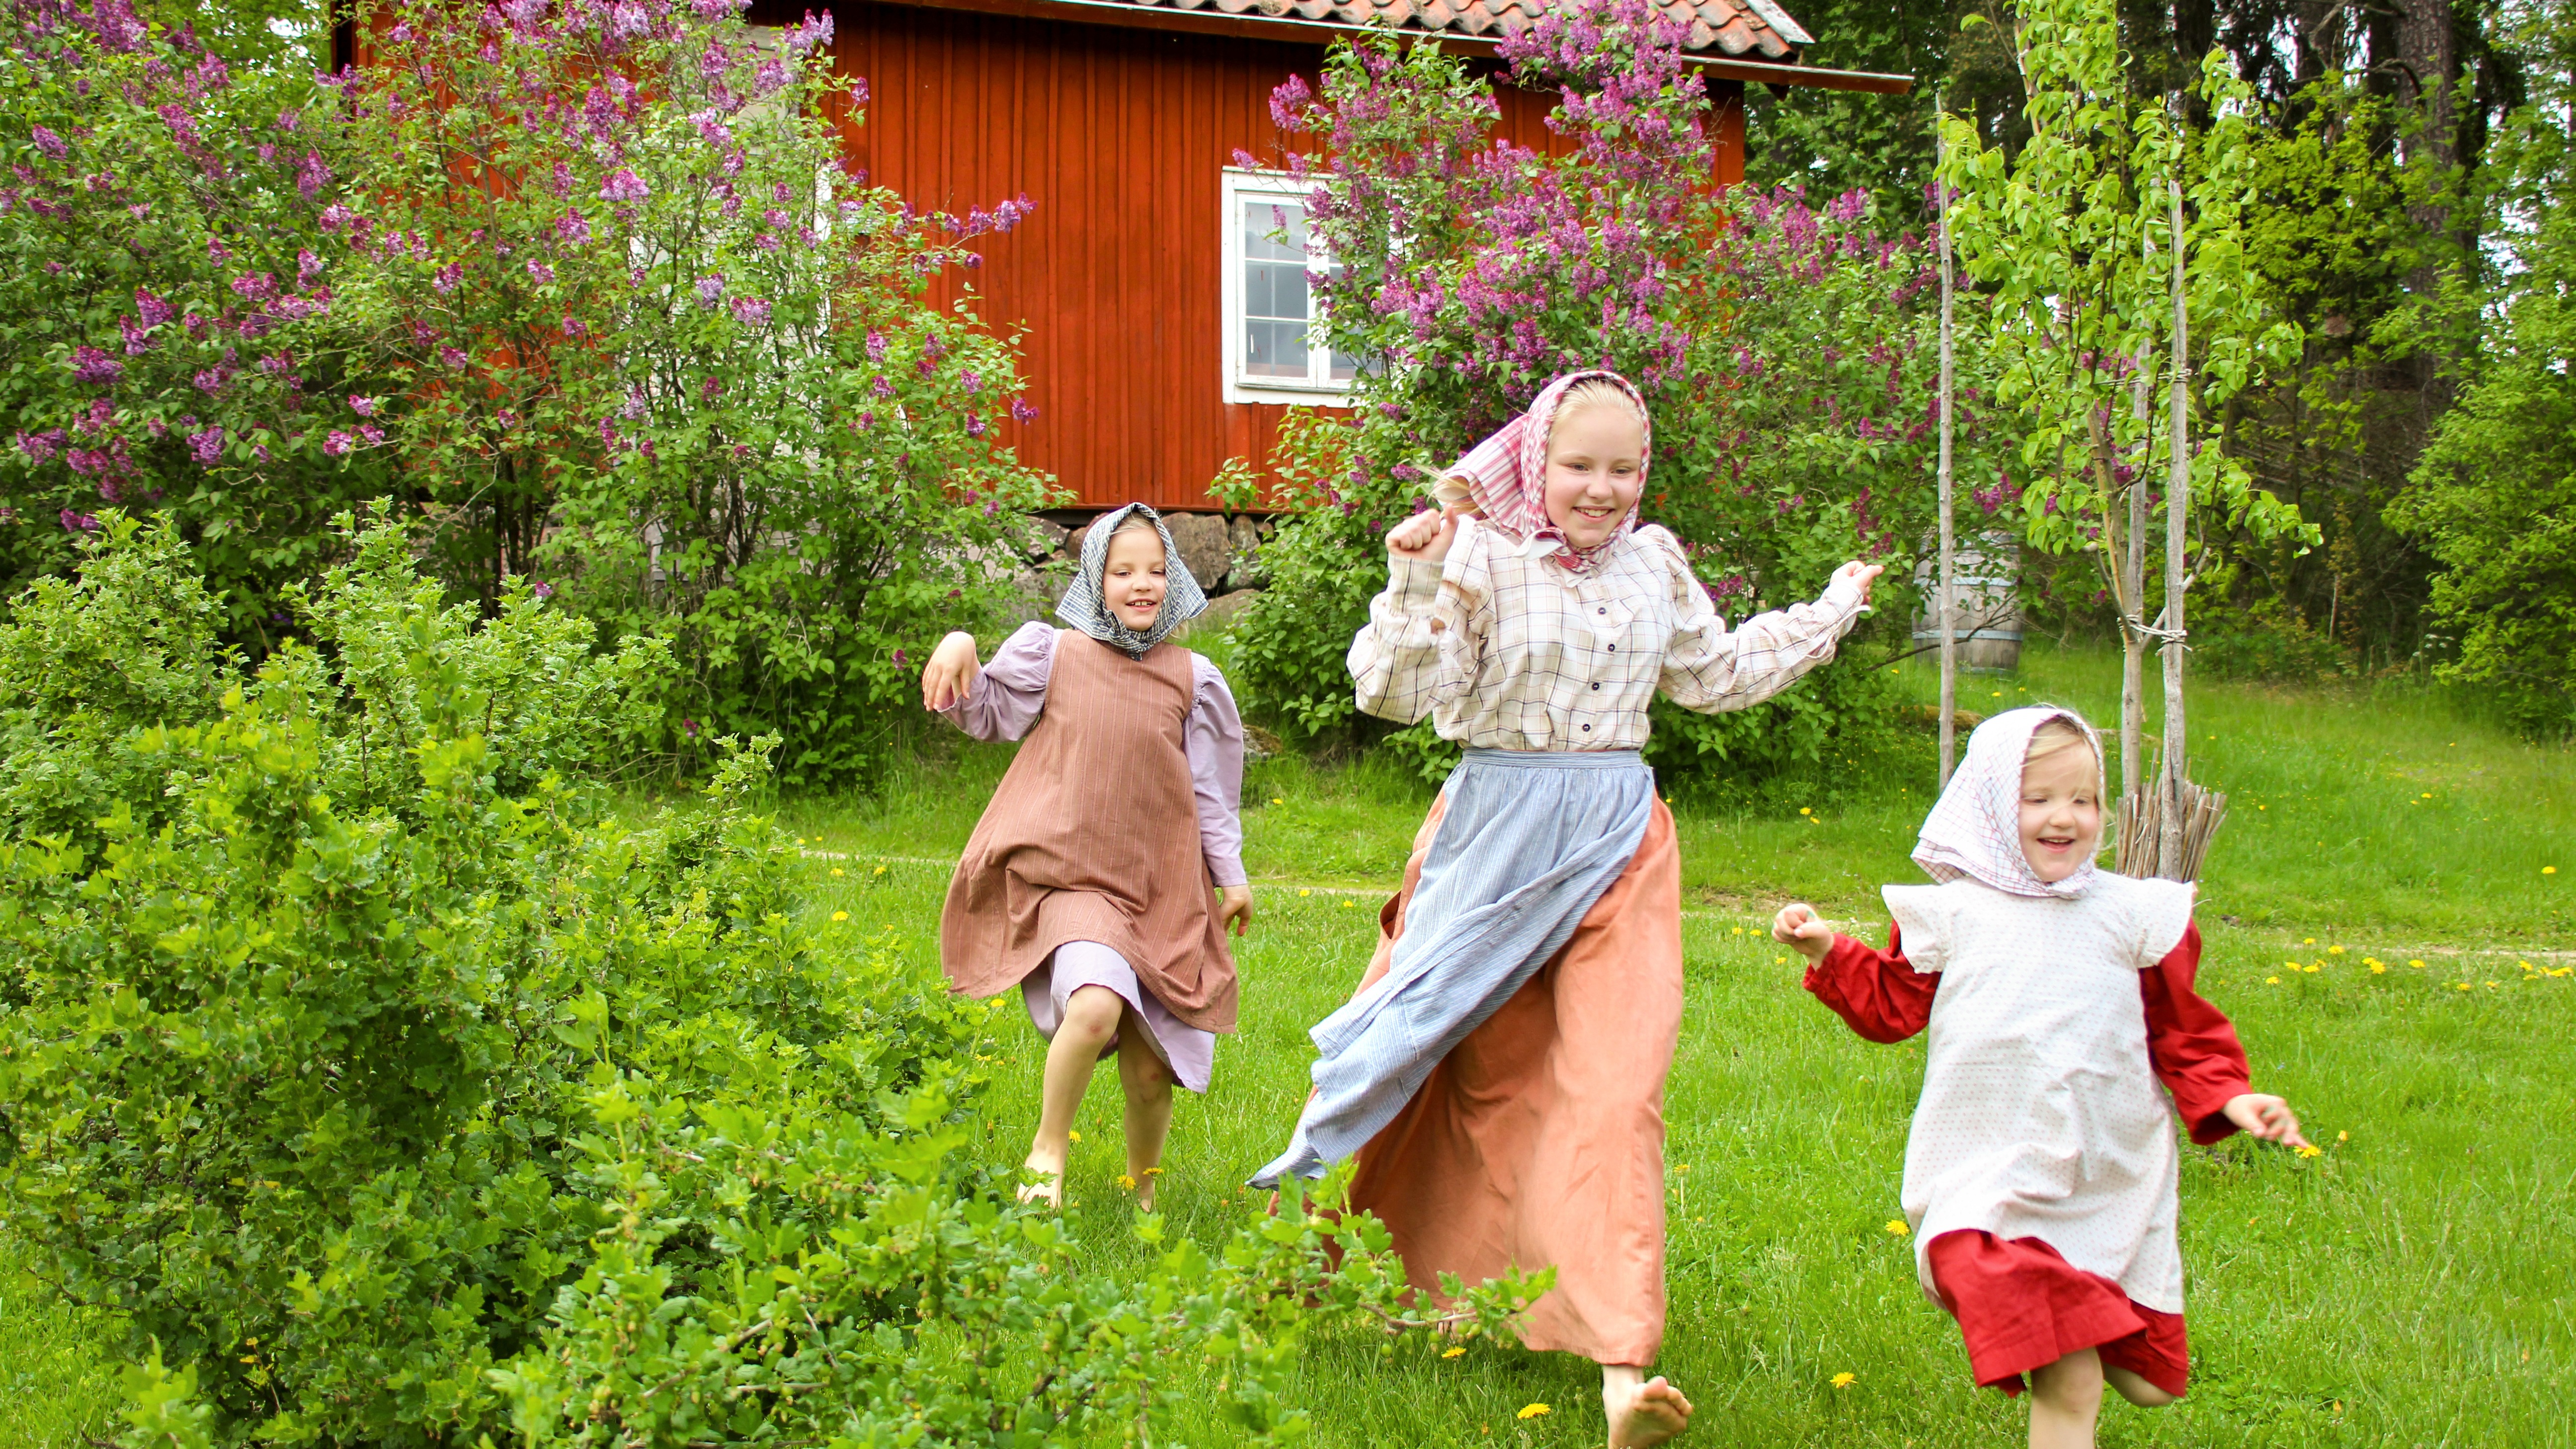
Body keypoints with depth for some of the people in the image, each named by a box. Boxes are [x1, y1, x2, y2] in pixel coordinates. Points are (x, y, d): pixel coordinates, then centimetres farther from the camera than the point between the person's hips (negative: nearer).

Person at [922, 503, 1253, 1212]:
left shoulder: (1191, 678, 6)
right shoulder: (1052, 654, 2)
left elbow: (1210, 789, 13)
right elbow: (985, 714, 13)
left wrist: (1232, 877, 14)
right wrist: (959, 648, -6)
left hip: (1159, 891, 3)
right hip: (1070, 881, -3)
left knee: (1150, 1071, 2)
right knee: (1096, 1005, -31)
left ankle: (1142, 1189, 31)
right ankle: (1048, 1150, -7)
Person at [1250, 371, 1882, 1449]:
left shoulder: (1654, 564, 9)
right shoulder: (1483, 559, -8)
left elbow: (1715, 673, 25)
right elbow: (1400, 693, -14)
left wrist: (1828, 616, 29)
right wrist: (1416, 586, -28)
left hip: (1619, 843, 3)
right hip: (1501, 831, -3)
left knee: (1619, 1087, -10)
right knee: (1490, 1077, 11)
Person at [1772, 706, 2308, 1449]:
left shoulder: (2134, 915, 5)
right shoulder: (1951, 914, 3)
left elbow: (2184, 1035, 12)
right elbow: (1891, 1005, 12)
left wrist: (2229, 1100, -2)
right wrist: (1828, 952, 2)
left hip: (2114, 1184, 3)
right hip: (1998, 1184, -3)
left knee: (2151, 1384, 9)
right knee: (2070, 1386, -16)